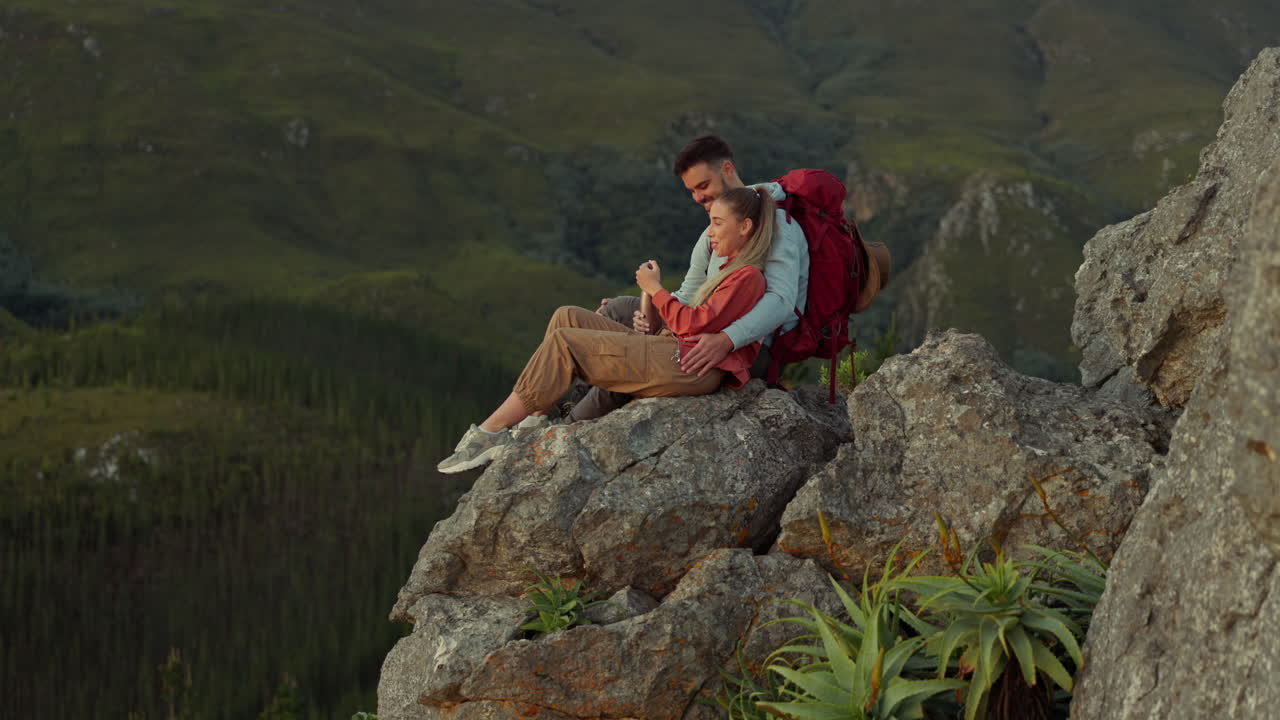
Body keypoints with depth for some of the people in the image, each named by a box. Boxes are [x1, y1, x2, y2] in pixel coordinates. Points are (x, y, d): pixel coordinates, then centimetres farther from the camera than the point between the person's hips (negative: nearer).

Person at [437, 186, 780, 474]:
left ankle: (491, 431, -12)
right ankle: (533, 422, -8)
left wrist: (656, 289, -5)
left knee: (563, 342, -13)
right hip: (669, 349, 11)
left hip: (685, 366, -11)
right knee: (568, 317, 3)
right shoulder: (731, 268, 24)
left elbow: (697, 324, -15)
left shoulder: (748, 277, -8)